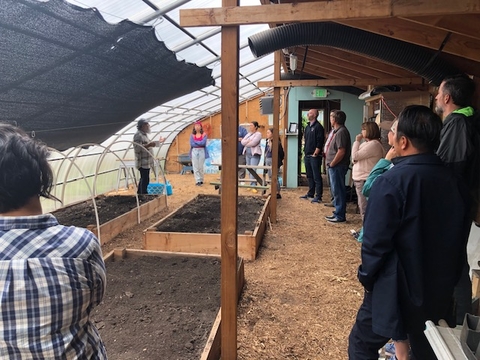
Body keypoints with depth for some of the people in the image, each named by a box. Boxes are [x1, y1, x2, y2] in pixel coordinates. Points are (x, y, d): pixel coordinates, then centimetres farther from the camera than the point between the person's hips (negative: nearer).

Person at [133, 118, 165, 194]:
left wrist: (159, 141, 30)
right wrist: (148, 145, -33)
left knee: (143, 179, 16)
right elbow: (138, 148, -23)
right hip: (143, 162, -10)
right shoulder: (138, 135, -14)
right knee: (145, 180, -9)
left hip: (146, 162, 10)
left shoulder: (144, 134, 17)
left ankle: (139, 194, 26)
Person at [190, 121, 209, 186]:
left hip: (202, 151, -1)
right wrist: (199, 144, -10)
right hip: (194, 152, 1)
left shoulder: (204, 134, 2)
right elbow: (191, 144, -5)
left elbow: (203, 143, -12)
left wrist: (195, 142, -6)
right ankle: (197, 181, -1)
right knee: (195, 167, -3)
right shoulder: (192, 135, 7)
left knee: (201, 167, 3)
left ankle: (201, 180, 17)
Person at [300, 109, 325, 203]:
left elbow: (320, 142, -15)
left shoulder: (318, 127, -10)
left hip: (315, 156, -8)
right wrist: (306, 154, 13)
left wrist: (315, 154, -17)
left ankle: (318, 196, -1)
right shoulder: (307, 127, 16)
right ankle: (310, 194, 25)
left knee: (317, 177, -5)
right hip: (307, 155, 8)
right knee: (309, 176, 15)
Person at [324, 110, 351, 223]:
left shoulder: (341, 132, -17)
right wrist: (330, 163, 11)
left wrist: (332, 164, -16)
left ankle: (340, 216, 5)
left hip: (337, 167, -10)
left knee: (338, 191, -3)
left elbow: (341, 152, -24)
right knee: (336, 191, 17)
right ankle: (338, 212, 27)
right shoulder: (337, 131, 15)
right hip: (334, 166, 10)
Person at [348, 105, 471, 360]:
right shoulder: (454, 182, -2)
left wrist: (366, 277, -2)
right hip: (439, 292, 6)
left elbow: (376, 241, -20)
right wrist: (448, 279, 20)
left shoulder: (391, 181, -22)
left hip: (395, 292, -6)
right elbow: (459, 239, 8)